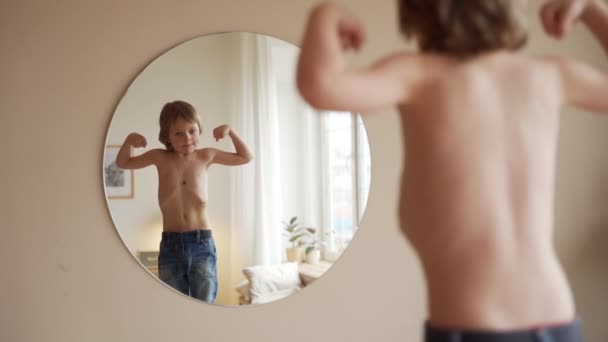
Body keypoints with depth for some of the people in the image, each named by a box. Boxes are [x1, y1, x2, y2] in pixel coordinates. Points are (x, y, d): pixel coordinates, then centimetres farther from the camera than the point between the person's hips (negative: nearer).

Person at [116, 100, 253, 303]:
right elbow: (122, 163, 20)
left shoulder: (206, 156, 4)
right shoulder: (160, 157, 5)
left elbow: (246, 157, 15)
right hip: (170, 244, 1)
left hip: (201, 242, -1)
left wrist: (230, 131, 1)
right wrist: (129, 141, 0)